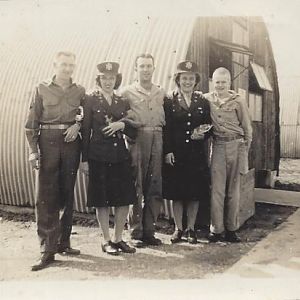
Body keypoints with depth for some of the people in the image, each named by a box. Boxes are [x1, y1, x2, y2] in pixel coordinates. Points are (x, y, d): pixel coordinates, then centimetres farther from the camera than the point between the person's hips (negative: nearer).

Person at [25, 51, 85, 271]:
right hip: (48, 143, -2)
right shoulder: (42, 89, 4)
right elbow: (32, 122, 1)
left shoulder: (80, 91, 9)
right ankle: (48, 249, 0)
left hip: (71, 143, 2)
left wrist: (78, 125, -8)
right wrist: (33, 150, -6)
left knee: (68, 193, 8)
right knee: (46, 195, -5)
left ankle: (64, 242, 21)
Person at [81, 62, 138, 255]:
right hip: (98, 155, -3)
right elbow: (85, 130, 0)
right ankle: (106, 240, 17)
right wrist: (84, 159, -4)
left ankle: (118, 238, 20)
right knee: (102, 199, 3)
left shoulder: (123, 102, 12)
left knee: (125, 198, 5)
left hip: (120, 155, 4)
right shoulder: (91, 100, 2)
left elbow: (133, 132, 11)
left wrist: (122, 125, -10)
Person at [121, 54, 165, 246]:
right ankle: (136, 232, 11)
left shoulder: (161, 93, 16)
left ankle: (149, 231, 17)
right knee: (135, 189, 0)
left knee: (155, 189, 6)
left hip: (157, 141, 4)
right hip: (137, 141, -4)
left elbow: (167, 121, 19)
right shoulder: (127, 92, 4)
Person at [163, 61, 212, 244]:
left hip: (197, 154, 2)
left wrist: (201, 134, -11)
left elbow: (209, 126, 11)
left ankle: (191, 228, 20)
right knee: (176, 193, 5)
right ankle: (178, 228, 19)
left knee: (195, 193, 6)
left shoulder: (203, 102, 9)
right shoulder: (170, 101, 3)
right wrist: (168, 151, -10)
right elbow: (166, 129, -2)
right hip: (176, 154, -1)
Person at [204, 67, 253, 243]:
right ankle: (216, 229, 10)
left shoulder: (238, 101, 0)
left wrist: (244, 151, 3)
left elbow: (247, 129, 4)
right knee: (216, 190, 1)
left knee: (233, 190, 7)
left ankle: (231, 229, 19)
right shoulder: (207, 100, 3)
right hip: (217, 147, 0)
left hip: (236, 146, 0)